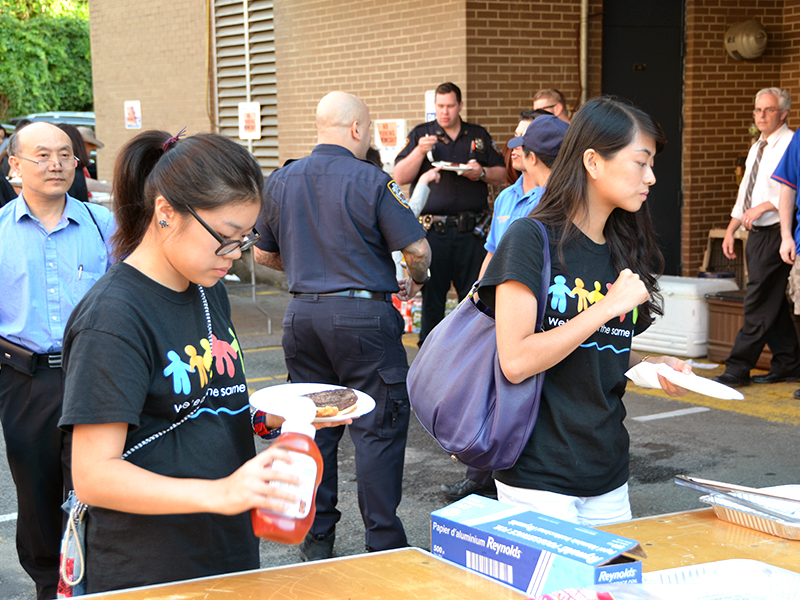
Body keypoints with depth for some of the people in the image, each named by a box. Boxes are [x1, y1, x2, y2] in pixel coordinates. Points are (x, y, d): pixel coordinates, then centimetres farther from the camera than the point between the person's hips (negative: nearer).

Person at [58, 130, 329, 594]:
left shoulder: (209, 290, 7)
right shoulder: (112, 318, -20)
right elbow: (95, 476, -24)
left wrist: (272, 416, 0)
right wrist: (221, 494, -35)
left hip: (234, 554, 8)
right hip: (147, 575, -8)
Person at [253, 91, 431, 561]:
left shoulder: (280, 182, 7)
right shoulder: (372, 182, -10)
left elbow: (264, 254, 16)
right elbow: (418, 249, -11)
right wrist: (416, 281, 10)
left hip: (303, 315, 5)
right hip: (364, 317, -5)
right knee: (378, 428, 2)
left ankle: (316, 538, 19)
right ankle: (383, 542, 4)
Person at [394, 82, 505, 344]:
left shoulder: (479, 136, 14)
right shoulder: (420, 134, 8)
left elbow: (501, 175, 15)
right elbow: (400, 178, 1)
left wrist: (481, 172, -6)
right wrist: (419, 151, -14)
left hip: (471, 231, 2)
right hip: (433, 231, -1)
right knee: (431, 295, 2)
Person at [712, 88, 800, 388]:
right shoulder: (757, 149, 18)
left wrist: (764, 206, -22)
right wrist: (731, 230, 16)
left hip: (775, 234, -9)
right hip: (757, 234, 9)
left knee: (760, 302, -7)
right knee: (773, 302, 12)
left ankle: (738, 369, -6)